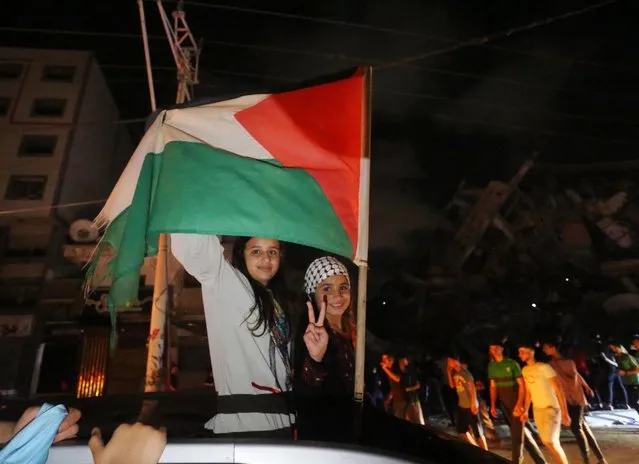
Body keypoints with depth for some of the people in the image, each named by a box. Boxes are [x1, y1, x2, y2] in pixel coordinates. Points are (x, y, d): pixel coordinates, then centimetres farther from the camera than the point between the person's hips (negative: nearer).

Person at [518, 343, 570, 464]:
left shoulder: (544, 367, -16)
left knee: (550, 441, -13)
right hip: (537, 409, 7)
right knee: (547, 441, 11)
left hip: (551, 408, -7)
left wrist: (564, 412, -20)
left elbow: (558, 390, -16)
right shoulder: (525, 370, 6)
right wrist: (525, 411, 13)